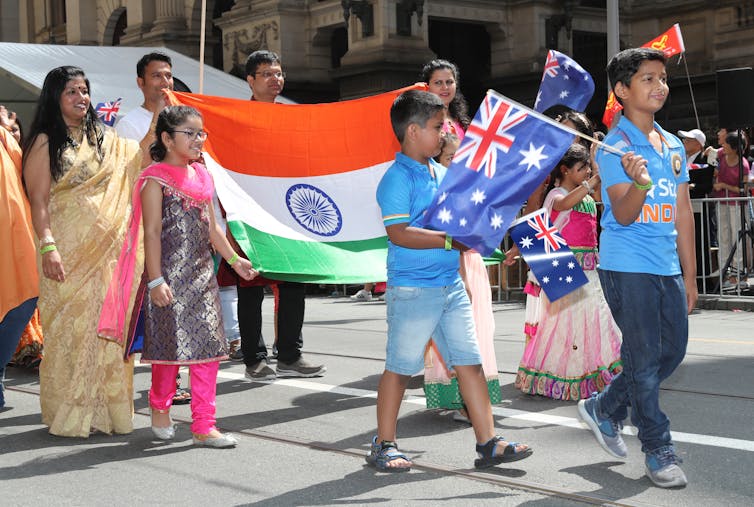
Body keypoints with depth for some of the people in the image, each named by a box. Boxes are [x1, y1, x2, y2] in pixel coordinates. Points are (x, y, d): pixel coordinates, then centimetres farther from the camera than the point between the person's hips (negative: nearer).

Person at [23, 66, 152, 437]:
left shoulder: (103, 139, 14)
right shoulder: (45, 142, -2)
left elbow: (140, 159, 15)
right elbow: (38, 200, -9)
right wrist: (48, 246, -19)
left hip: (104, 248, 5)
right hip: (67, 249, -5)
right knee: (69, 326, -4)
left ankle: (101, 409, 13)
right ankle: (68, 415, 4)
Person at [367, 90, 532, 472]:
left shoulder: (441, 172, 13)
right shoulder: (397, 178, -13)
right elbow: (399, 233, -22)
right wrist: (449, 240, -24)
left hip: (451, 285, 8)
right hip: (412, 288, -8)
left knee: (469, 361, 6)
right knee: (400, 367, 3)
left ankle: (488, 443, 11)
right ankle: (383, 445, 16)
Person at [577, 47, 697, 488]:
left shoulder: (674, 146, 12)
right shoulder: (614, 146, -9)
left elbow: (683, 213, 15)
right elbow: (623, 215, -15)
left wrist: (690, 274, 15)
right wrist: (639, 185, -36)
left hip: (668, 267, 7)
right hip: (628, 267, -7)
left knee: (673, 351, 12)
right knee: (645, 357, -1)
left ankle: (605, 409, 30)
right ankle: (659, 451, 10)